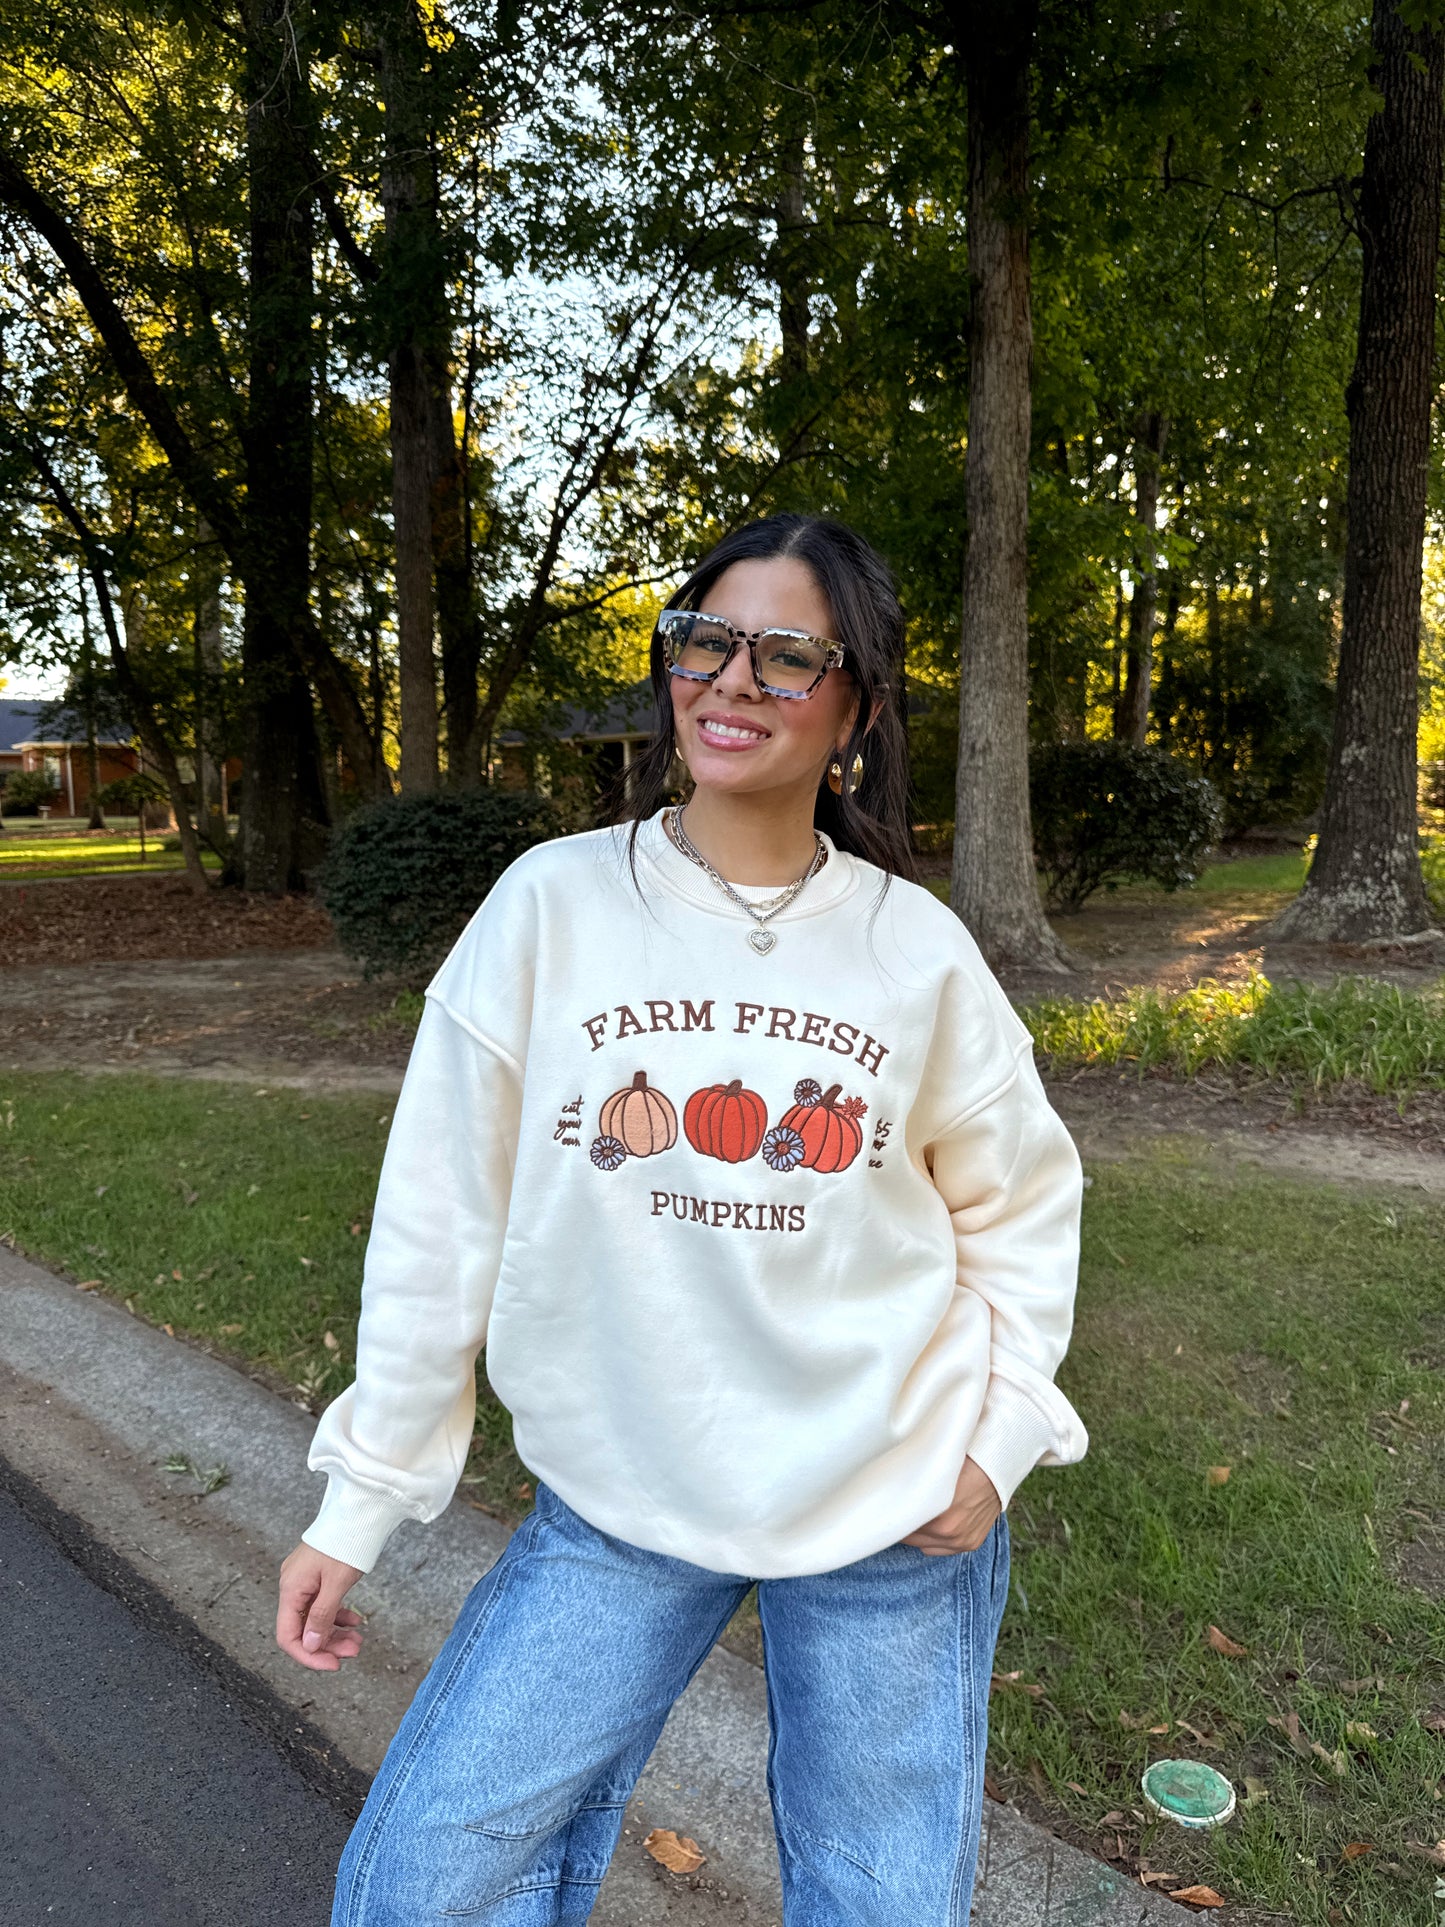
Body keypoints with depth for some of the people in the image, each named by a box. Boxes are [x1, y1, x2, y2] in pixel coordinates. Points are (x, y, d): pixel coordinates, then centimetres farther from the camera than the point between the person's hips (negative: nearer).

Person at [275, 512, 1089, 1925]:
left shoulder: (918, 948, -6)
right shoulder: (552, 906, -10)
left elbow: (1020, 1204, 7)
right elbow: (438, 1224, -6)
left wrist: (999, 1440, -2)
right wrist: (358, 1500, -2)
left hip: (890, 1514, 1)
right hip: (617, 1501, 0)